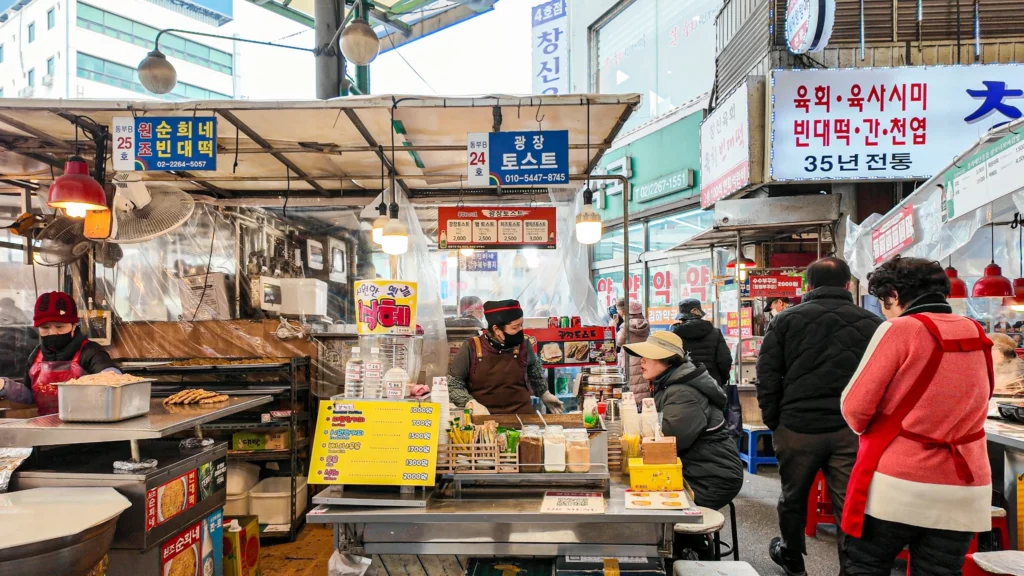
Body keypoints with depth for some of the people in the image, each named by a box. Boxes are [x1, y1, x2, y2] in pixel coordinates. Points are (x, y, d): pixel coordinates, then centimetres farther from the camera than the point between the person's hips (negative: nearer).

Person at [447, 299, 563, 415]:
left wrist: (544, 394, 31)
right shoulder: (471, 348, -6)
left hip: (521, 415, 2)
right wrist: (471, 404, -13)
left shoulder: (524, 345, 1)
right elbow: (452, 382, 0)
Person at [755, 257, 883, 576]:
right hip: (852, 429, 0)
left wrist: (773, 421, 7)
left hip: (798, 426, 0)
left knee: (793, 498, 19)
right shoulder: (871, 323, 4)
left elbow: (767, 376, -1)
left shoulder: (787, 319, 2)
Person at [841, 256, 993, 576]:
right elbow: (974, 403, 19)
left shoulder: (900, 329, -11)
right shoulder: (977, 333, 7)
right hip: (965, 489, 5)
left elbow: (855, 406, -11)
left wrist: (868, 431, 9)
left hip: (898, 485, -5)